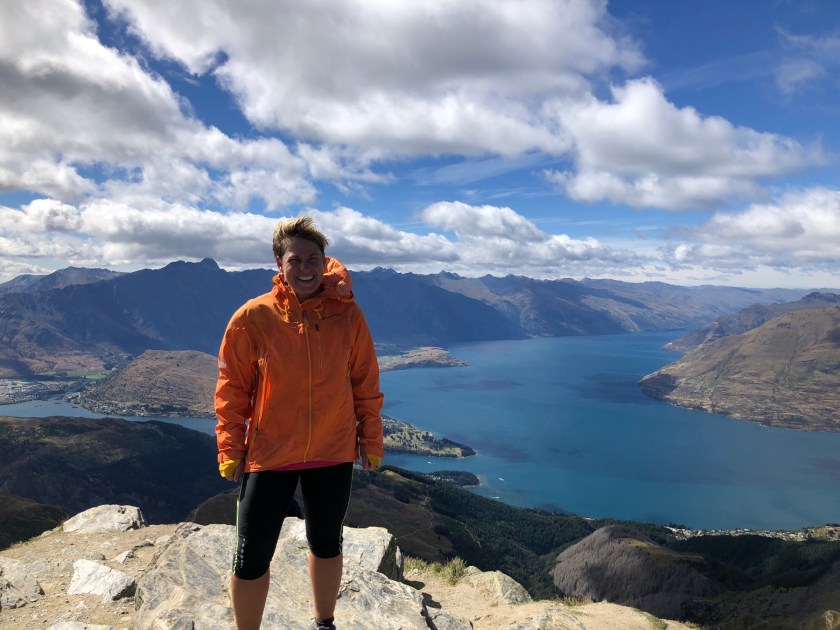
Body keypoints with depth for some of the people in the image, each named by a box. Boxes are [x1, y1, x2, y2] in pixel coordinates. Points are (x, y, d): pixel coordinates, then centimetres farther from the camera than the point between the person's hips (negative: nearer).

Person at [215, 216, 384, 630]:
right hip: (268, 454, -2)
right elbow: (232, 390, -3)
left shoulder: (347, 314, -6)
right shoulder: (253, 317, -10)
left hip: (334, 453, 2)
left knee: (326, 545, 20)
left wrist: (371, 439, 3)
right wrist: (230, 450, -5)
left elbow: (365, 383, 1)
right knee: (252, 557, 6)